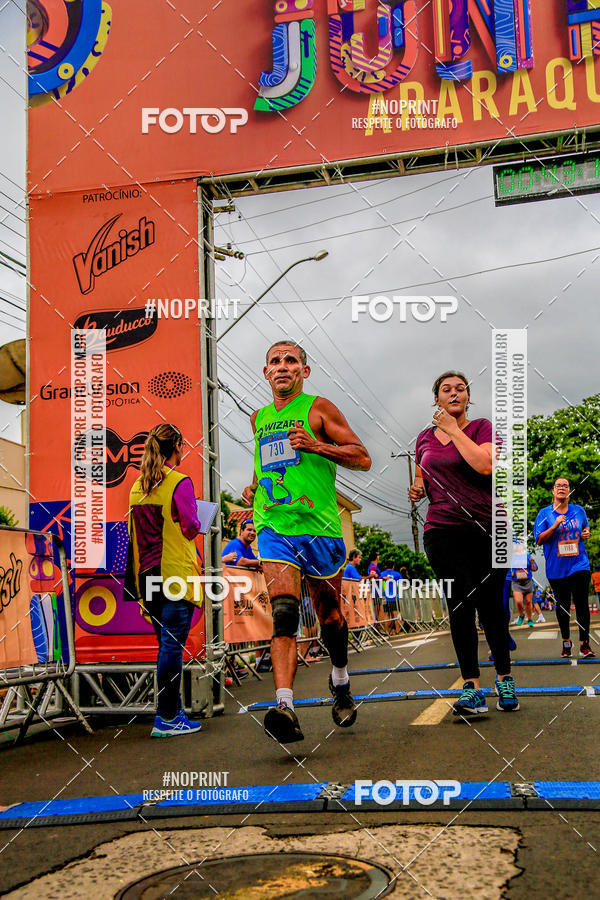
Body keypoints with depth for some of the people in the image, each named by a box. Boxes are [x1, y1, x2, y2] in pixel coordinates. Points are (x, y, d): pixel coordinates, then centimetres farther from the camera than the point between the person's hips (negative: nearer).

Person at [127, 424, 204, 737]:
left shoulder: (137, 486, 11)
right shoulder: (180, 482, -10)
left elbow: (134, 532, 16)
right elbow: (191, 528, -10)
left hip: (147, 574, 7)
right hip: (175, 572, -7)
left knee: (166, 644, 15)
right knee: (172, 645, -3)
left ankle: (172, 711, 21)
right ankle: (167, 719, 0)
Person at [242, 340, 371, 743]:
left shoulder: (319, 409, 2)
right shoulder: (259, 418, 17)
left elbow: (363, 458, -2)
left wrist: (316, 445, -15)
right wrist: (255, 484, 14)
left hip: (319, 527, -2)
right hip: (274, 527, 2)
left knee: (330, 616, 11)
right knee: (284, 613, -18)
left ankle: (340, 679, 40)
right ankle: (285, 707, -28)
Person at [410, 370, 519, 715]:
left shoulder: (482, 427, 2)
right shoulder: (425, 438, 13)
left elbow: (485, 465, -18)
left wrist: (454, 430, -10)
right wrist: (417, 491, 3)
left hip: (488, 528, -2)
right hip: (443, 530, 2)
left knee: (490, 603, 1)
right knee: (460, 603, -6)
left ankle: (505, 680, 16)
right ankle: (471, 687, -5)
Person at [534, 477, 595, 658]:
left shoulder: (579, 511, 8)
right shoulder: (545, 513, 1)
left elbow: (585, 527, 27)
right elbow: (539, 540, -4)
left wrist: (586, 533, 5)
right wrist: (554, 526, -16)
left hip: (579, 566, 1)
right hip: (557, 568, -1)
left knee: (582, 605, -5)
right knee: (562, 606, 8)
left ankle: (584, 644, 1)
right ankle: (566, 641, 24)